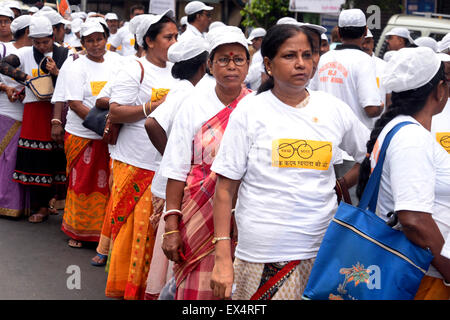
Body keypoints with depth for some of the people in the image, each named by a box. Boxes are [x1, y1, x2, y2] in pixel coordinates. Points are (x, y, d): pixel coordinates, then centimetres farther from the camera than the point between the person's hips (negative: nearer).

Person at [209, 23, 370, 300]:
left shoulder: (334, 109, 6)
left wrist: (339, 185, 7)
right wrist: (222, 258, -9)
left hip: (323, 249, 3)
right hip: (262, 255, -2)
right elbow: (226, 187, -3)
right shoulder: (250, 111, -2)